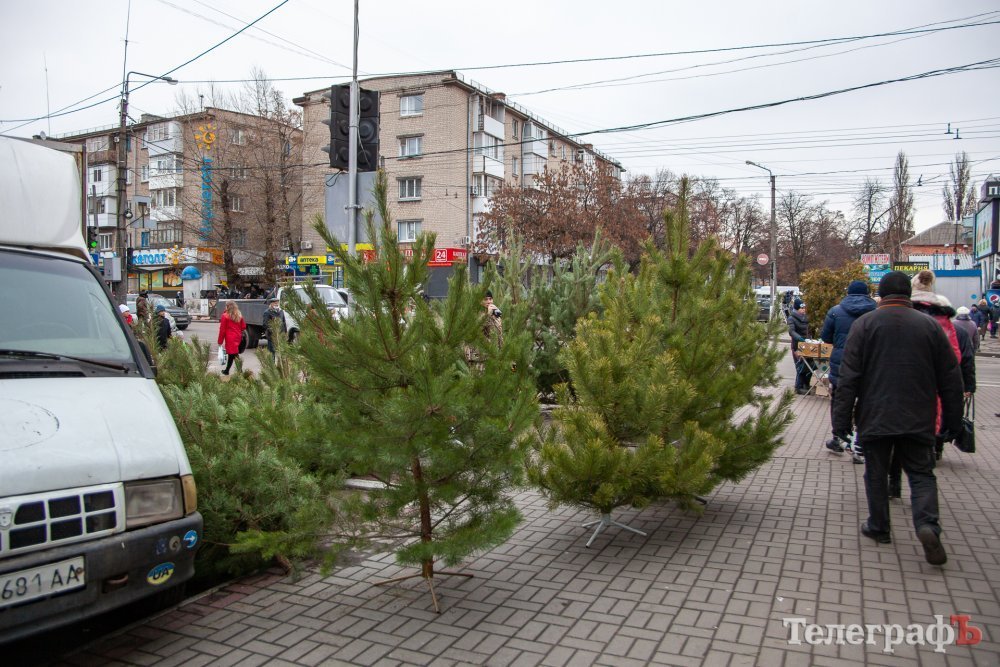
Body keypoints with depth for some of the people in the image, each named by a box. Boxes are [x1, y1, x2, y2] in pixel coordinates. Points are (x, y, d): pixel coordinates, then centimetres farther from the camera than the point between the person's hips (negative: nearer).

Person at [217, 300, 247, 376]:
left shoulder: (225, 316, -8)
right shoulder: (239, 316, 8)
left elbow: (222, 330, -6)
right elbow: (243, 327, 12)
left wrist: (220, 341, 0)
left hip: (230, 338, -6)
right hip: (238, 337, 6)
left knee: (232, 355, -3)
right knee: (231, 354, 17)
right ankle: (227, 371, 23)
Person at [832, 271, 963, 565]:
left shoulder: (865, 323, -4)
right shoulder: (930, 325, 3)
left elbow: (848, 377, -8)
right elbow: (951, 378, 7)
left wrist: (841, 419, -4)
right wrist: (952, 420, 16)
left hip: (875, 417, -1)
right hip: (918, 420, 2)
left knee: (876, 473, 12)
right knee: (921, 473, 10)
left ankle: (878, 527, 22)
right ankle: (928, 525, -10)